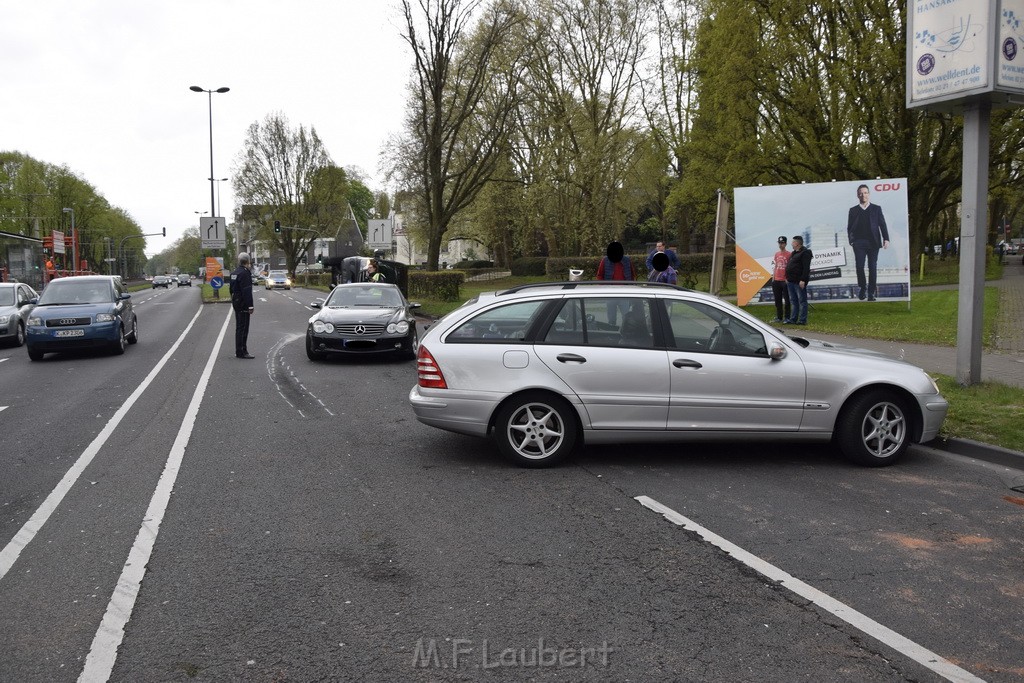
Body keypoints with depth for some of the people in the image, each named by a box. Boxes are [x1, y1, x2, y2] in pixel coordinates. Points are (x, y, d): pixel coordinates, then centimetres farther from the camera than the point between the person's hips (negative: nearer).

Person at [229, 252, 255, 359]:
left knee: (239, 327, 16)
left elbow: (231, 288, 19)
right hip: (243, 304, -10)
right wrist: (250, 306, -21)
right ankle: (241, 352, -5)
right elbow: (247, 291, -22)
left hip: (236, 303, 10)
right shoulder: (245, 273, -18)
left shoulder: (234, 272, 13)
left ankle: (239, 351, 22)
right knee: (243, 328, -6)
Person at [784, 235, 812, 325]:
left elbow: (806, 268, -18)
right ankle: (793, 319, 16)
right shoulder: (794, 253, 19)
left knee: (802, 301, -5)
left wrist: (803, 280, -24)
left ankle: (802, 320, -4)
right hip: (791, 281, 10)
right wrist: (787, 278, 18)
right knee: (793, 301, 12)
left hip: (799, 282, -10)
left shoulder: (805, 253, -10)